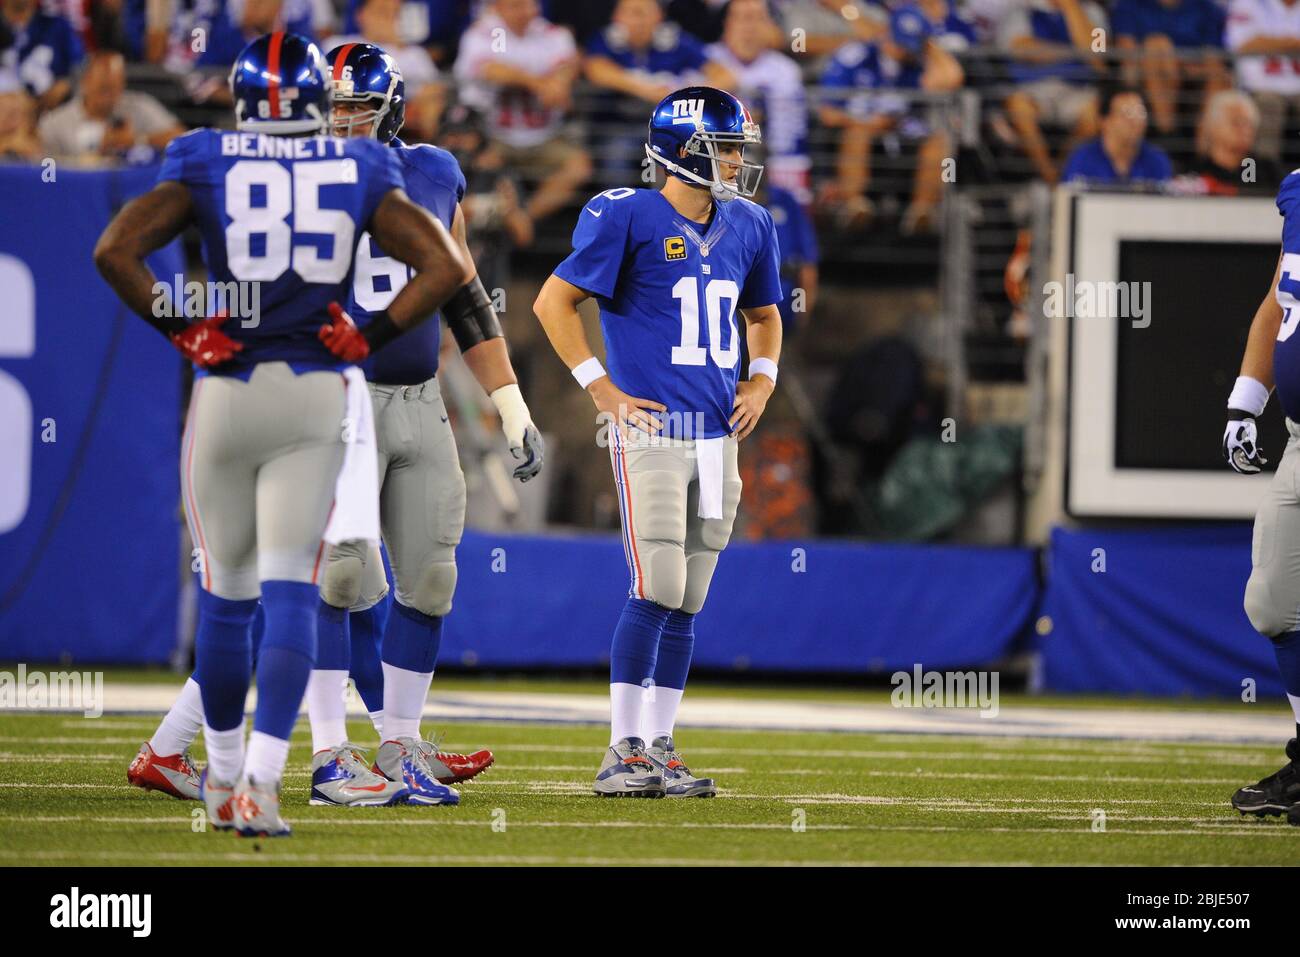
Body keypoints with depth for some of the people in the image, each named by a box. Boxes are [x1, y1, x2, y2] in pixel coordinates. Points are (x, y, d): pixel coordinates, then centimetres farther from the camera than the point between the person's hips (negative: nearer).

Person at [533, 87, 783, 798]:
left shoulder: (746, 228, 11)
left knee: (686, 604, 7)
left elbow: (764, 315, 28)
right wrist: (602, 389, -9)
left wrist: (761, 381, 11)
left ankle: (658, 749, 13)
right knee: (657, 592, -13)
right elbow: (553, 301, -6)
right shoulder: (628, 217, -9)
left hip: (718, 438, 7)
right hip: (651, 431, -7)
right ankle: (624, 753, -7)